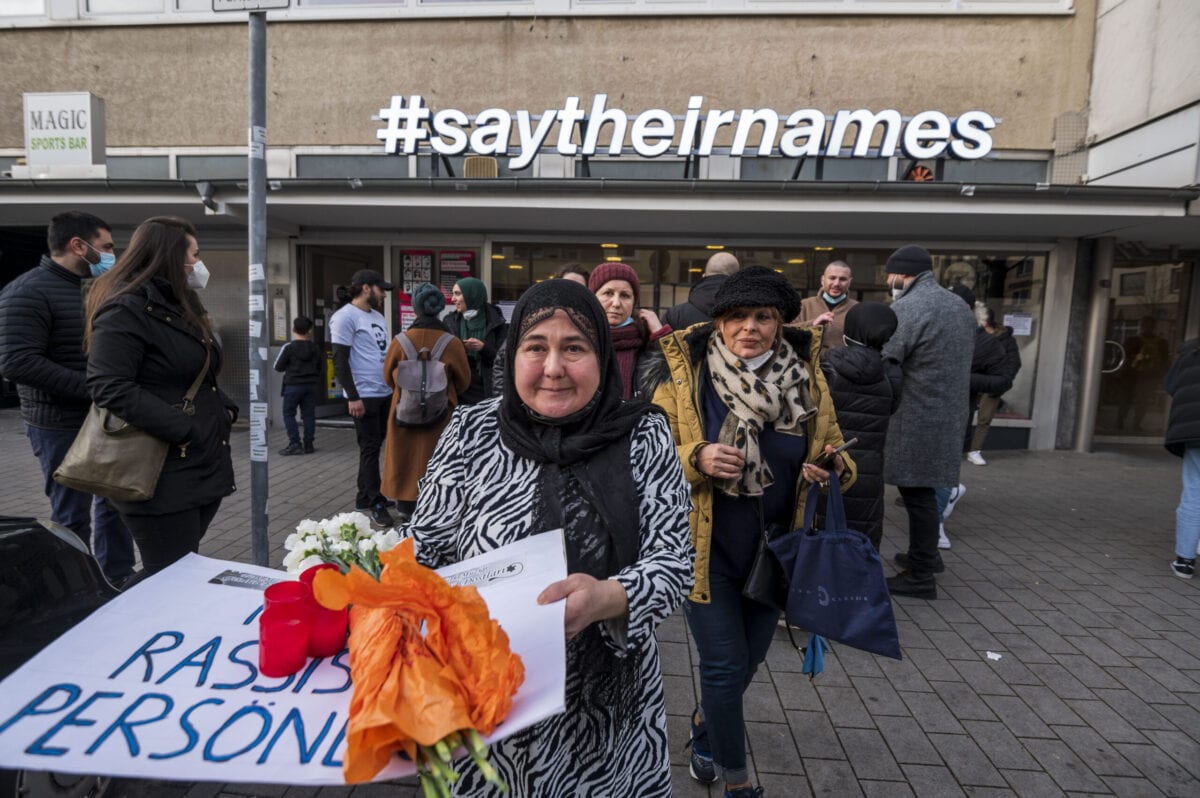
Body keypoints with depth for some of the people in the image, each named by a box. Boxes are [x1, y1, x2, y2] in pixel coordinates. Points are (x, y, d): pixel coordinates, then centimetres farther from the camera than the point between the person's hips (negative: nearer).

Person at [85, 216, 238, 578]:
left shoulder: (183, 307, 18)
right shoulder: (126, 309, -12)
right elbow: (110, 388, -22)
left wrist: (225, 408, 7)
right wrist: (183, 430, -23)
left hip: (204, 467, 9)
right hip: (163, 477, -9)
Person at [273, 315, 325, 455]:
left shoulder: (289, 347, -9)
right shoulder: (315, 348, 4)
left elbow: (278, 367, -3)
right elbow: (321, 368, 11)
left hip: (293, 385, -4)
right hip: (312, 385, 4)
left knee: (288, 413, 4)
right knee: (309, 414, 7)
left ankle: (295, 444, -3)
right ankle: (308, 445, 9)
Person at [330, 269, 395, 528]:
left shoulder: (378, 316, 19)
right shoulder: (346, 316, -8)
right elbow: (340, 361, -13)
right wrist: (353, 397, -17)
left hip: (385, 393, 8)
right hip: (365, 395, -8)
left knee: (374, 446, 12)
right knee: (370, 448, -2)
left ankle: (364, 498, 22)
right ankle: (376, 504, 7)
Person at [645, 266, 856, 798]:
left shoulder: (807, 377, -4)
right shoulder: (684, 376, -13)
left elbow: (835, 454, 6)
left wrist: (834, 469, -17)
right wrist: (696, 458, -28)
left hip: (774, 552, 4)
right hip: (706, 550, -4)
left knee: (747, 659, 21)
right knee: (726, 666, 2)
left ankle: (705, 722, 53)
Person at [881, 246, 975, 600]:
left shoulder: (906, 309, -15)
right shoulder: (960, 305, 16)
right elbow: (958, 363, 20)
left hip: (916, 421, -9)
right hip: (948, 416, 9)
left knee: (917, 494, -2)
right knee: (924, 492, 19)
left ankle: (920, 577, 7)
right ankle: (922, 556, 32)